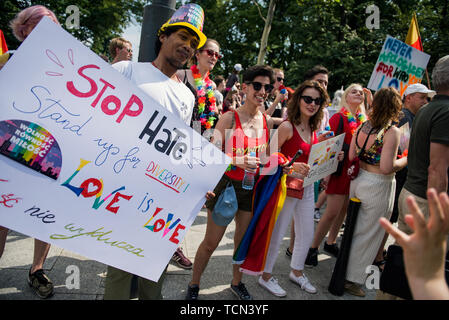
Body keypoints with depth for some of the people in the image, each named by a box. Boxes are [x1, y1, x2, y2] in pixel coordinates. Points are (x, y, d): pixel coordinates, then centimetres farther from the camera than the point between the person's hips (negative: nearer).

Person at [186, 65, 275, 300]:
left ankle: (237, 282, 39)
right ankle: (194, 285, 26)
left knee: (243, 240, 17)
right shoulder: (229, 118, -11)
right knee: (211, 243, 4)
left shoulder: (267, 122, 5)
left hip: (251, 189, 5)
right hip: (226, 185, -4)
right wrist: (238, 161, -32)